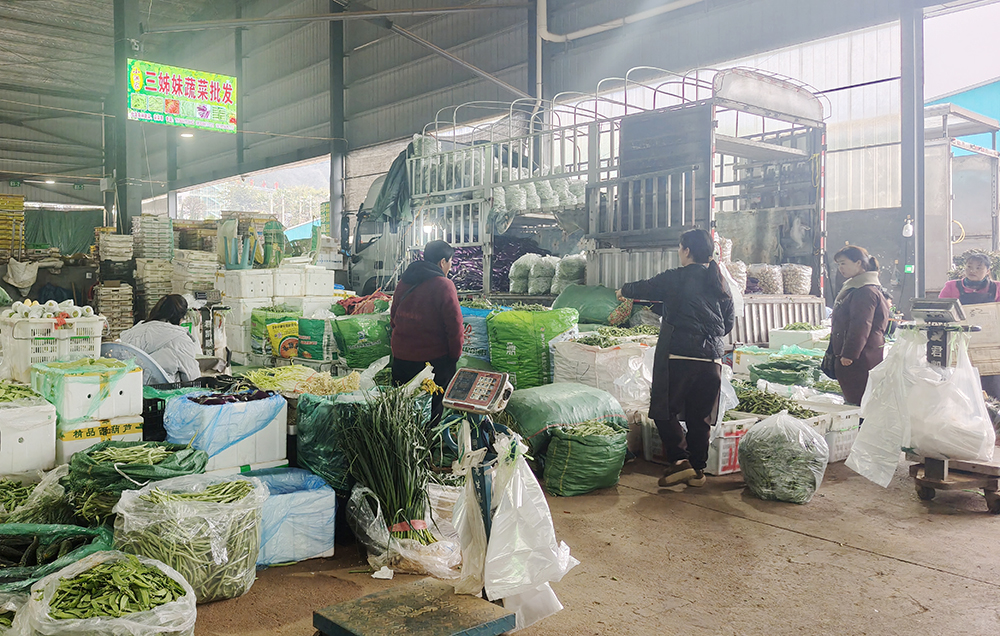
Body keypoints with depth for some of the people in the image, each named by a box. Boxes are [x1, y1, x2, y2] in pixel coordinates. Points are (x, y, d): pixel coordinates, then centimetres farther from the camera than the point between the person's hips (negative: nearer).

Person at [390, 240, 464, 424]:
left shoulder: (404, 281, 6)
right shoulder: (443, 285, -15)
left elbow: (394, 316, 16)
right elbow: (454, 325, -15)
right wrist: (455, 354, -3)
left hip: (401, 355, 6)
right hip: (434, 358, -6)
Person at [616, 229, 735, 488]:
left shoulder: (676, 278, -4)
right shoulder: (720, 282, 11)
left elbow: (644, 288, 11)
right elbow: (729, 323, 16)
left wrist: (623, 290, 31)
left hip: (679, 356, -5)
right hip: (712, 358, 6)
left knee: (664, 409, 5)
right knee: (700, 416, 11)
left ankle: (680, 460, -4)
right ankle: (698, 470, 16)